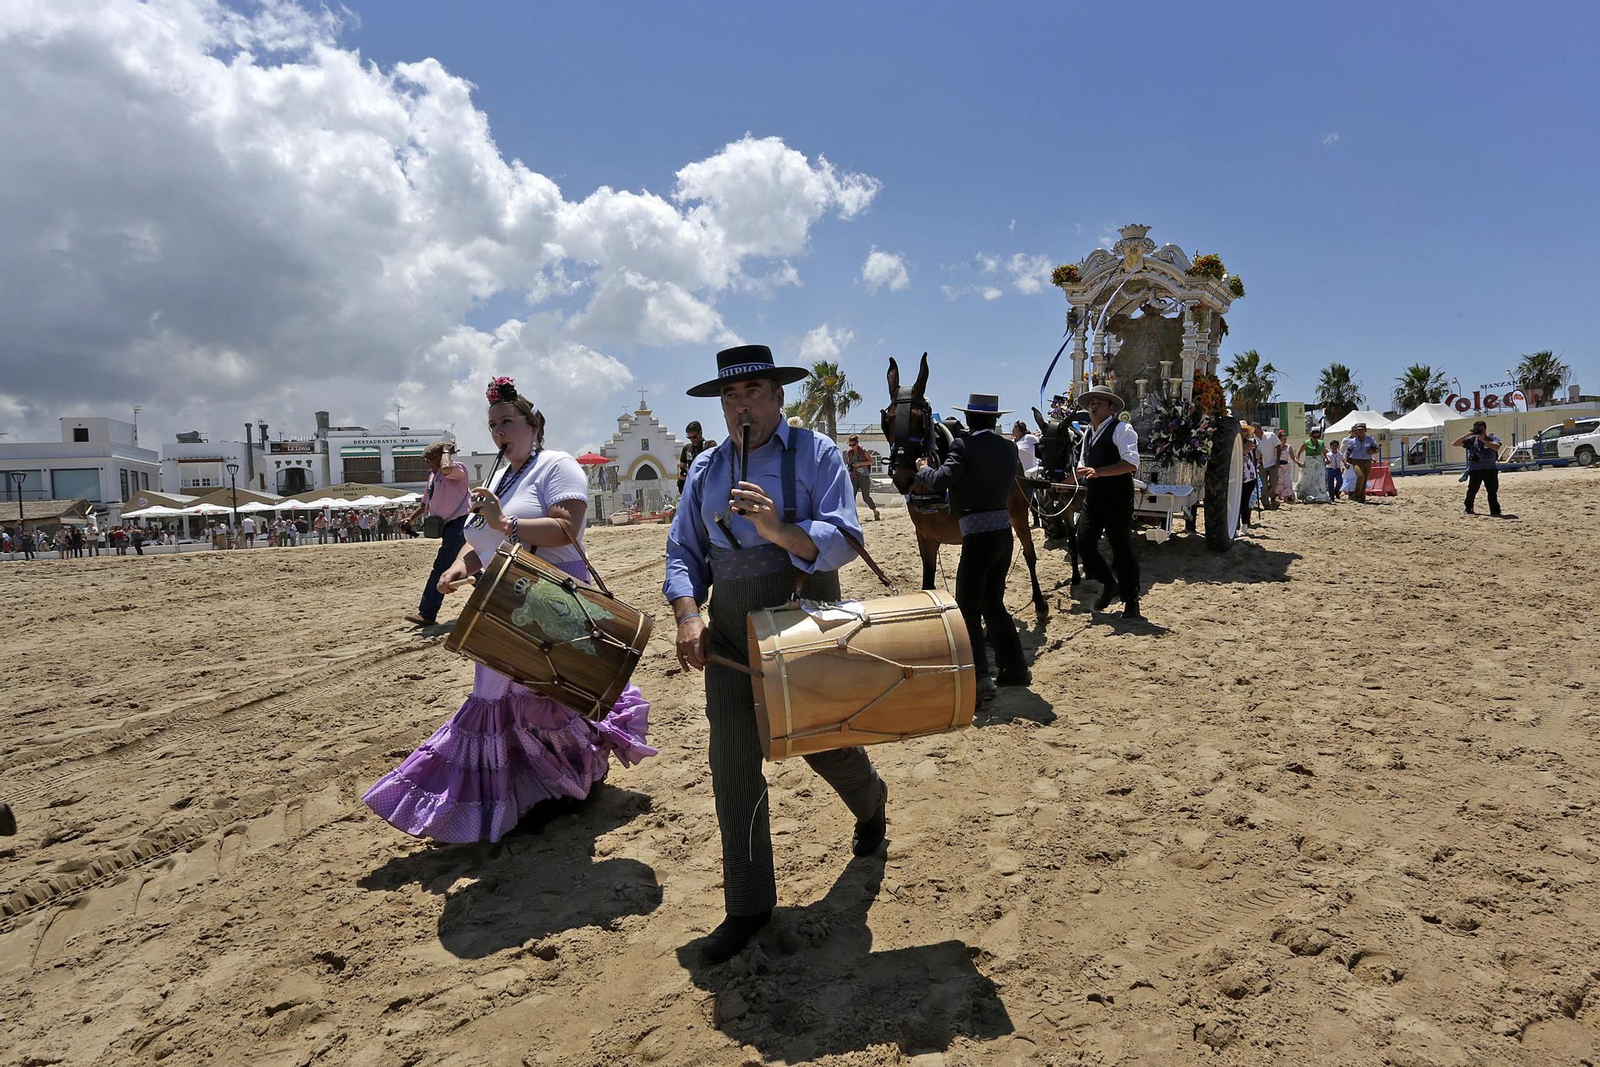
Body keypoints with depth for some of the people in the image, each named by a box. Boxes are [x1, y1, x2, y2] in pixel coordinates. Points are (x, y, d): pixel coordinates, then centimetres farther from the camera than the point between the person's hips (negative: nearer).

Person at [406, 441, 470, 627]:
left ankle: (427, 613, -11)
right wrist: (411, 519, 18)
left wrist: (446, 451, -17)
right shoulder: (433, 475, 17)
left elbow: (446, 467, -35)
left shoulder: (458, 468, -9)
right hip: (449, 526, 10)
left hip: (459, 523, -10)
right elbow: (425, 503, 26)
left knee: (441, 567, -12)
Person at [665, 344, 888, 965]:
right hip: (731, 630, 4)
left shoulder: (815, 454, -4)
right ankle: (748, 906, 17)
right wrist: (688, 614, -10)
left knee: (823, 742, 10)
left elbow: (842, 540, -15)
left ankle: (871, 804, 49)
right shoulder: (706, 470, 9)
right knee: (732, 761, 2)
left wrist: (778, 530, -32)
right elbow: (683, 551, 7)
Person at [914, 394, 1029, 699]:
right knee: (993, 602, 20)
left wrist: (923, 469, -2)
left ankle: (980, 678, -4)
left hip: (977, 536, -7)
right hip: (1004, 533, 7)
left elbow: (940, 482, -21)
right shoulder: (1009, 447, 9)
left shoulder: (963, 445, -12)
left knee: (968, 608, 1)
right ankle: (1014, 668, 25)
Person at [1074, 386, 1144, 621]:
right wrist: (1081, 471, 10)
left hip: (1117, 499, -7)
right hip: (1092, 498, 7)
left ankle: (1131, 603, 13)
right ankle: (1108, 584, 24)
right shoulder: (1089, 433, 15)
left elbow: (1131, 463, -23)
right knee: (1084, 544, 1)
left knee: (1122, 548, 0)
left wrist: (1098, 471, -29)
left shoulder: (1121, 429, -10)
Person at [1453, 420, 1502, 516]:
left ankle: (1495, 511, 6)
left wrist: (1483, 440, -22)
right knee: (1472, 490, 1)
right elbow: (1455, 444, -4)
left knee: (1493, 491, 1)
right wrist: (1468, 434, -11)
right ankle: (1468, 509, 15)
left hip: (1490, 469, 0)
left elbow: (1496, 447, -18)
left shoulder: (1493, 438, 2)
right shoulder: (1472, 439, 4)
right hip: (1475, 469, 0)